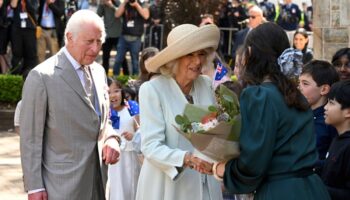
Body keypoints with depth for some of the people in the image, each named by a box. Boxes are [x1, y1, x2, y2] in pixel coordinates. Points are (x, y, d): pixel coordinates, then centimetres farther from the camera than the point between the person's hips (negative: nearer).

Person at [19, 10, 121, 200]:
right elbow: (30, 136, -11)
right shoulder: (41, 76, -12)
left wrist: (111, 138, -2)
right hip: (63, 183, -6)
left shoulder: (98, 71, 9)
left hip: (97, 177, 6)